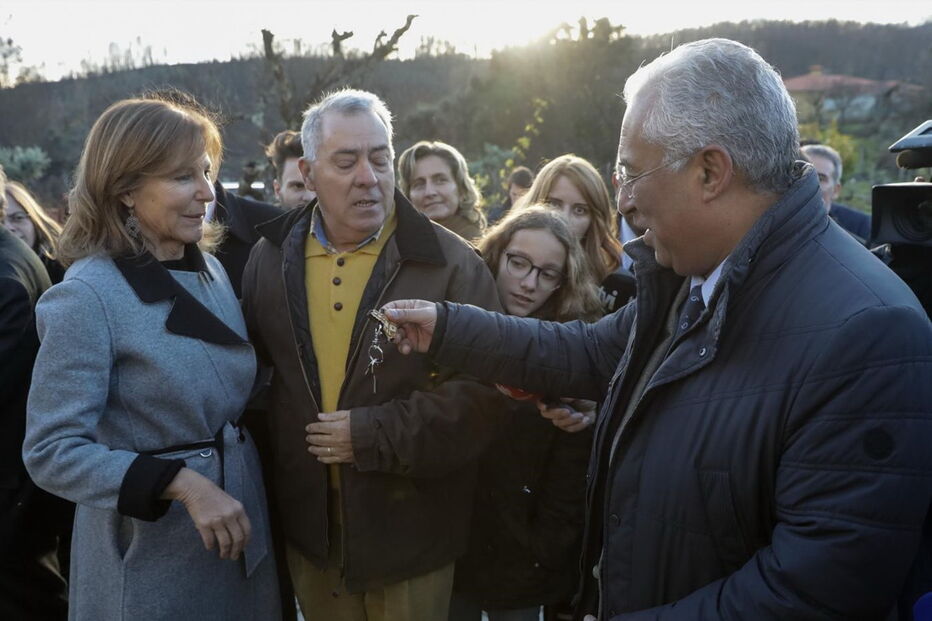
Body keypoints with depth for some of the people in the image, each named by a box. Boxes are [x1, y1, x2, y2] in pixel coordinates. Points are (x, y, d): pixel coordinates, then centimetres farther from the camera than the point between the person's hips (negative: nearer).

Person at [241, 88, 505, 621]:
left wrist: (373, 436, -20)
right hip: (309, 523, 3)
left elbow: (481, 392, -16)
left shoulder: (451, 265, -10)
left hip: (410, 531, -3)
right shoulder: (271, 260, 3)